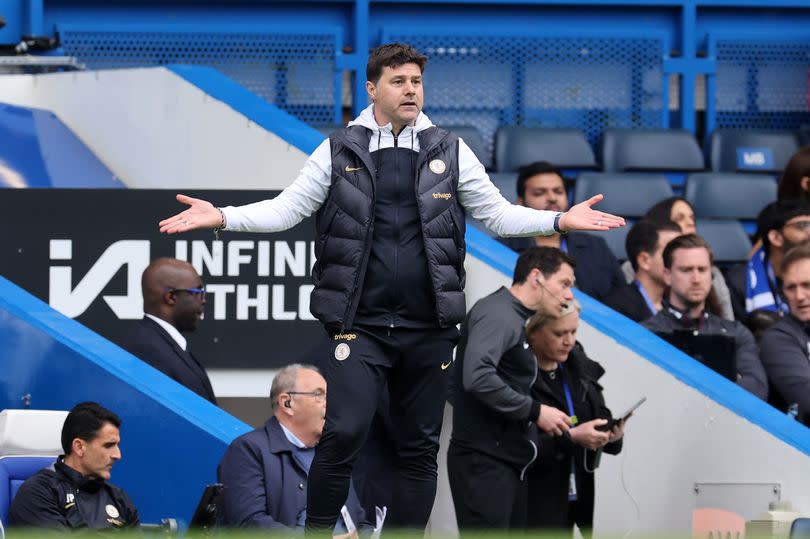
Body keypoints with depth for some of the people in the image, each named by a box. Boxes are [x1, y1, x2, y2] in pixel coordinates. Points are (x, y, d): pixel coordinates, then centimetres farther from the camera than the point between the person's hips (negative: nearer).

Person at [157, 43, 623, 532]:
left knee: (421, 449, 7)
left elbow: (498, 213, 9)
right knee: (342, 436, -13)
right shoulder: (339, 152, 4)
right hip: (361, 326, -2)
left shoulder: (450, 152, 7)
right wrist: (221, 217, -10)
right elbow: (288, 208, 4)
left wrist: (559, 220, -6)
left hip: (429, 328, 2)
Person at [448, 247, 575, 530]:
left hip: (509, 462, 10)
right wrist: (535, 411, -19)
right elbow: (477, 377, -26)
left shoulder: (514, 318, 19)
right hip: (485, 462, -10)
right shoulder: (497, 313, -12)